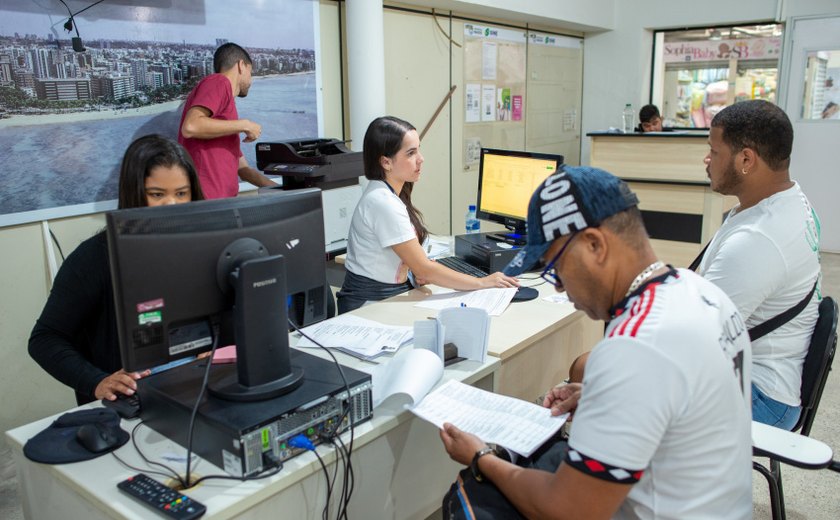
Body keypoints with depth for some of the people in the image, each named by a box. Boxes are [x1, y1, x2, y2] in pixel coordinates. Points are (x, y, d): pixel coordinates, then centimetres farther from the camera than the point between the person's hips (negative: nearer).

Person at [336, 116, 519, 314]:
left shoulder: (387, 193, 6)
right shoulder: (383, 203, -22)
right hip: (369, 303, -8)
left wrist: (419, 270, -4)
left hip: (393, 293, 8)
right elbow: (424, 269, -22)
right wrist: (483, 282, -16)